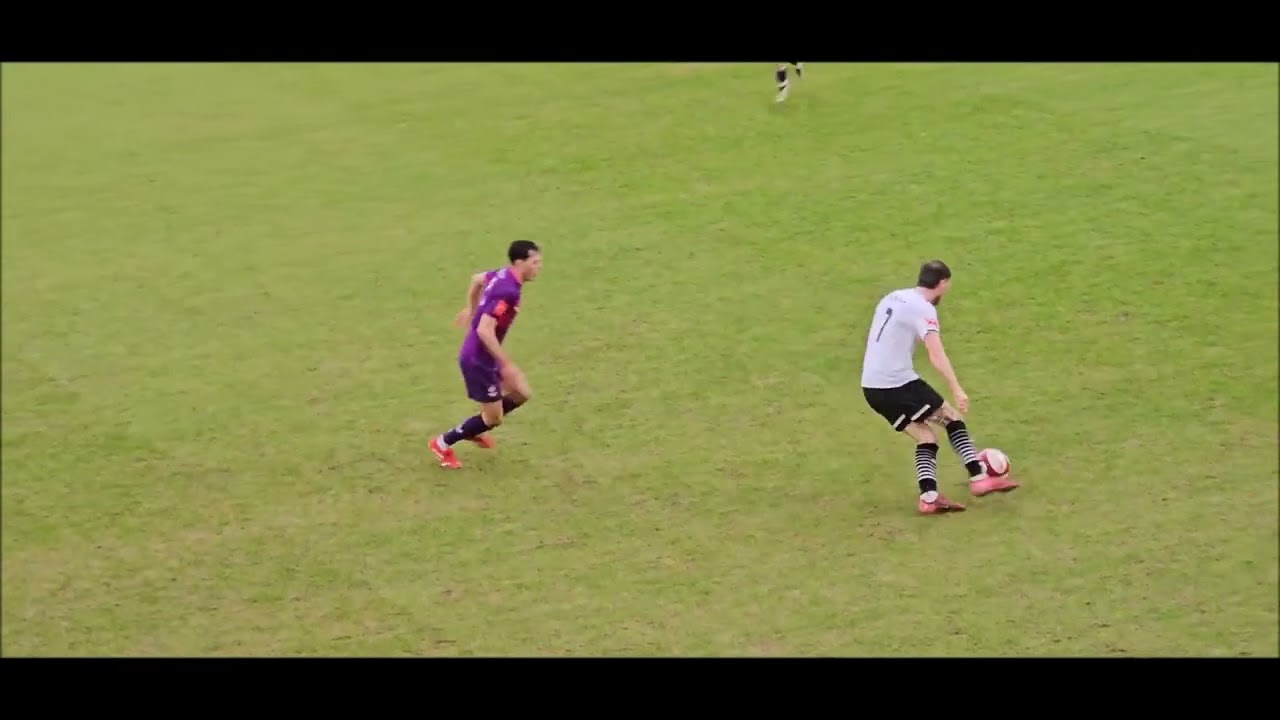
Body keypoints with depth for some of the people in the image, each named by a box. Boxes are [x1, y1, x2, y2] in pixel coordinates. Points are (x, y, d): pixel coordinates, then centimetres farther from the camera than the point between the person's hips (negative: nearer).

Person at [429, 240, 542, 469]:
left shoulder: (503, 275, 0)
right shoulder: (507, 292, -29)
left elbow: (477, 279, 22)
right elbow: (484, 331, -33)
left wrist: (470, 309, 37)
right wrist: (507, 365, -27)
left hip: (481, 356, 9)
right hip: (478, 360, -9)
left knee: (521, 394, 17)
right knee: (494, 418, 4)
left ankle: (472, 430, 31)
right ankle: (443, 443, 20)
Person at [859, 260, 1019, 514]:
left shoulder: (892, 298, 15)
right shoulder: (923, 308, -11)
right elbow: (936, 354, -23)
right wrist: (956, 389, -27)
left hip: (871, 387, 8)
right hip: (898, 384, -8)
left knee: (925, 437, 11)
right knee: (952, 418, 5)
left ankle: (929, 498, -3)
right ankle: (979, 478, 0)